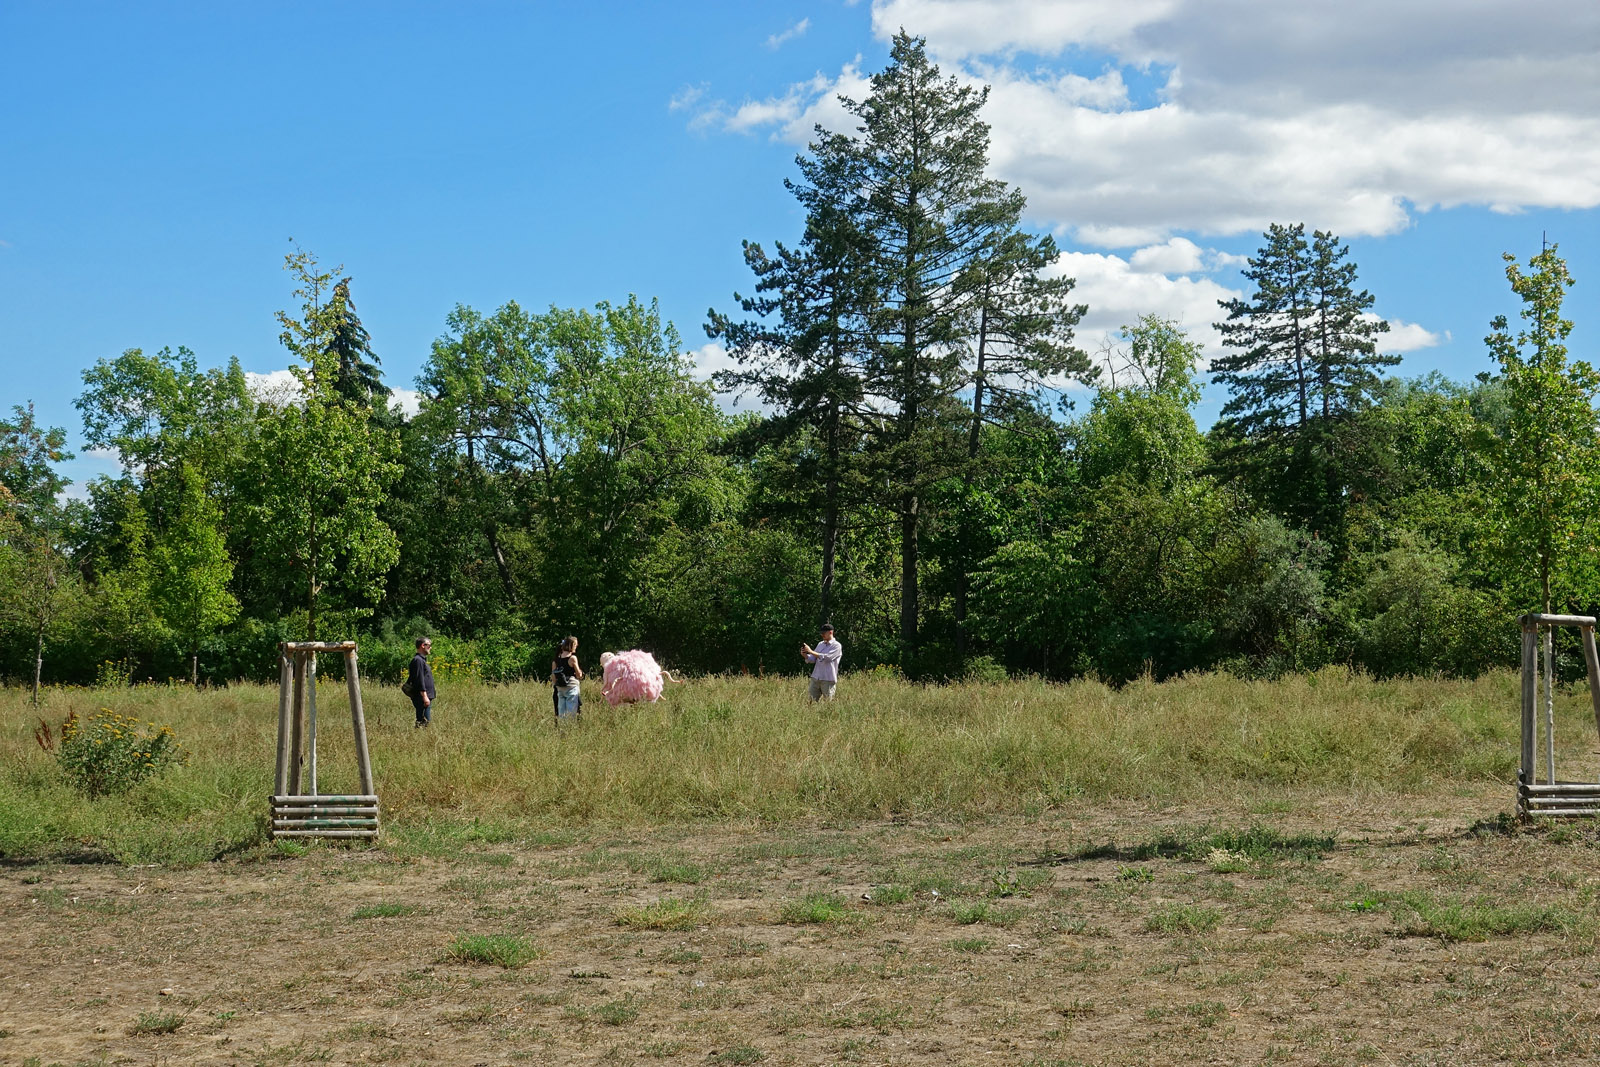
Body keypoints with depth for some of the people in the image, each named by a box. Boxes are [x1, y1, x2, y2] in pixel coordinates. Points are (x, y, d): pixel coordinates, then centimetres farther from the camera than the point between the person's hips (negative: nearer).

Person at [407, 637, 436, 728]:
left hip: (426, 697, 10)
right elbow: (419, 680, -19)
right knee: (424, 722, -13)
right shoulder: (418, 660, -13)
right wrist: (425, 696, -22)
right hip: (422, 697, -10)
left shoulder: (422, 660, 19)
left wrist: (433, 693, 26)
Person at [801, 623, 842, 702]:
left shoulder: (836, 646, -4)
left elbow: (826, 658, -17)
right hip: (815, 678, 6)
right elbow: (812, 659, 13)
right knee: (812, 702, 1)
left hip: (828, 680, -6)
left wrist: (811, 651, -19)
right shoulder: (820, 644, 16)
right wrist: (805, 655, -8)